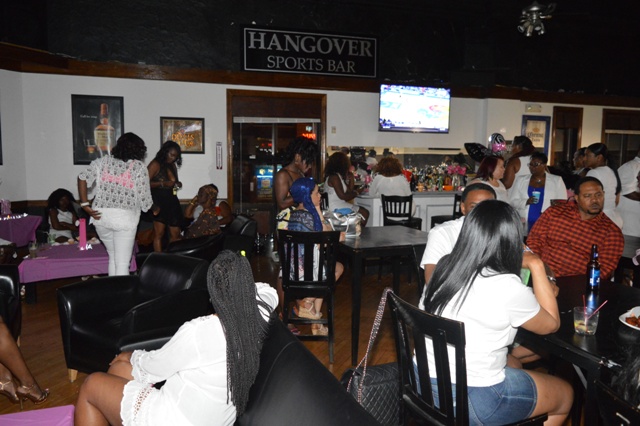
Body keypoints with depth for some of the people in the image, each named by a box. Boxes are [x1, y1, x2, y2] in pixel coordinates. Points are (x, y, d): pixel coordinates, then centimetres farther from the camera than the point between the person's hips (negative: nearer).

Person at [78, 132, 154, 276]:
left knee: (113, 256, 22)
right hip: (124, 218, -4)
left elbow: (82, 178, 3)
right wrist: (153, 209, 14)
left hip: (101, 216, 4)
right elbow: (144, 197, -5)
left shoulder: (102, 161, 7)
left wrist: (85, 205, 3)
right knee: (122, 263, 2)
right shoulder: (139, 167, -5)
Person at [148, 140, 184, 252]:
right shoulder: (155, 164, -6)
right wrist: (163, 183, -22)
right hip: (159, 202, -7)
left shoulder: (173, 166, 16)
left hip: (172, 202, 7)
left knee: (175, 234, 6)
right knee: (159, 233, -6)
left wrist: (177, 184, 8)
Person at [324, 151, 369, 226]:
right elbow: (342, 196, -18)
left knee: (365, 212, 4)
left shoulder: (339, 176, 15)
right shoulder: (334, 177, -14)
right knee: (364, 213, -11)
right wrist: (356, 193, -6)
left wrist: (351, 179, 6)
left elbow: (349, 191, 13)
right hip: (335, 208, -10)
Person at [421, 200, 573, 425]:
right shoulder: (508, 288, -24)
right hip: (472, 401, -6)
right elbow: (551, 324, -2)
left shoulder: (445, 265, -5)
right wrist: (536, 266, 0)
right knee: (566, 394, 19)